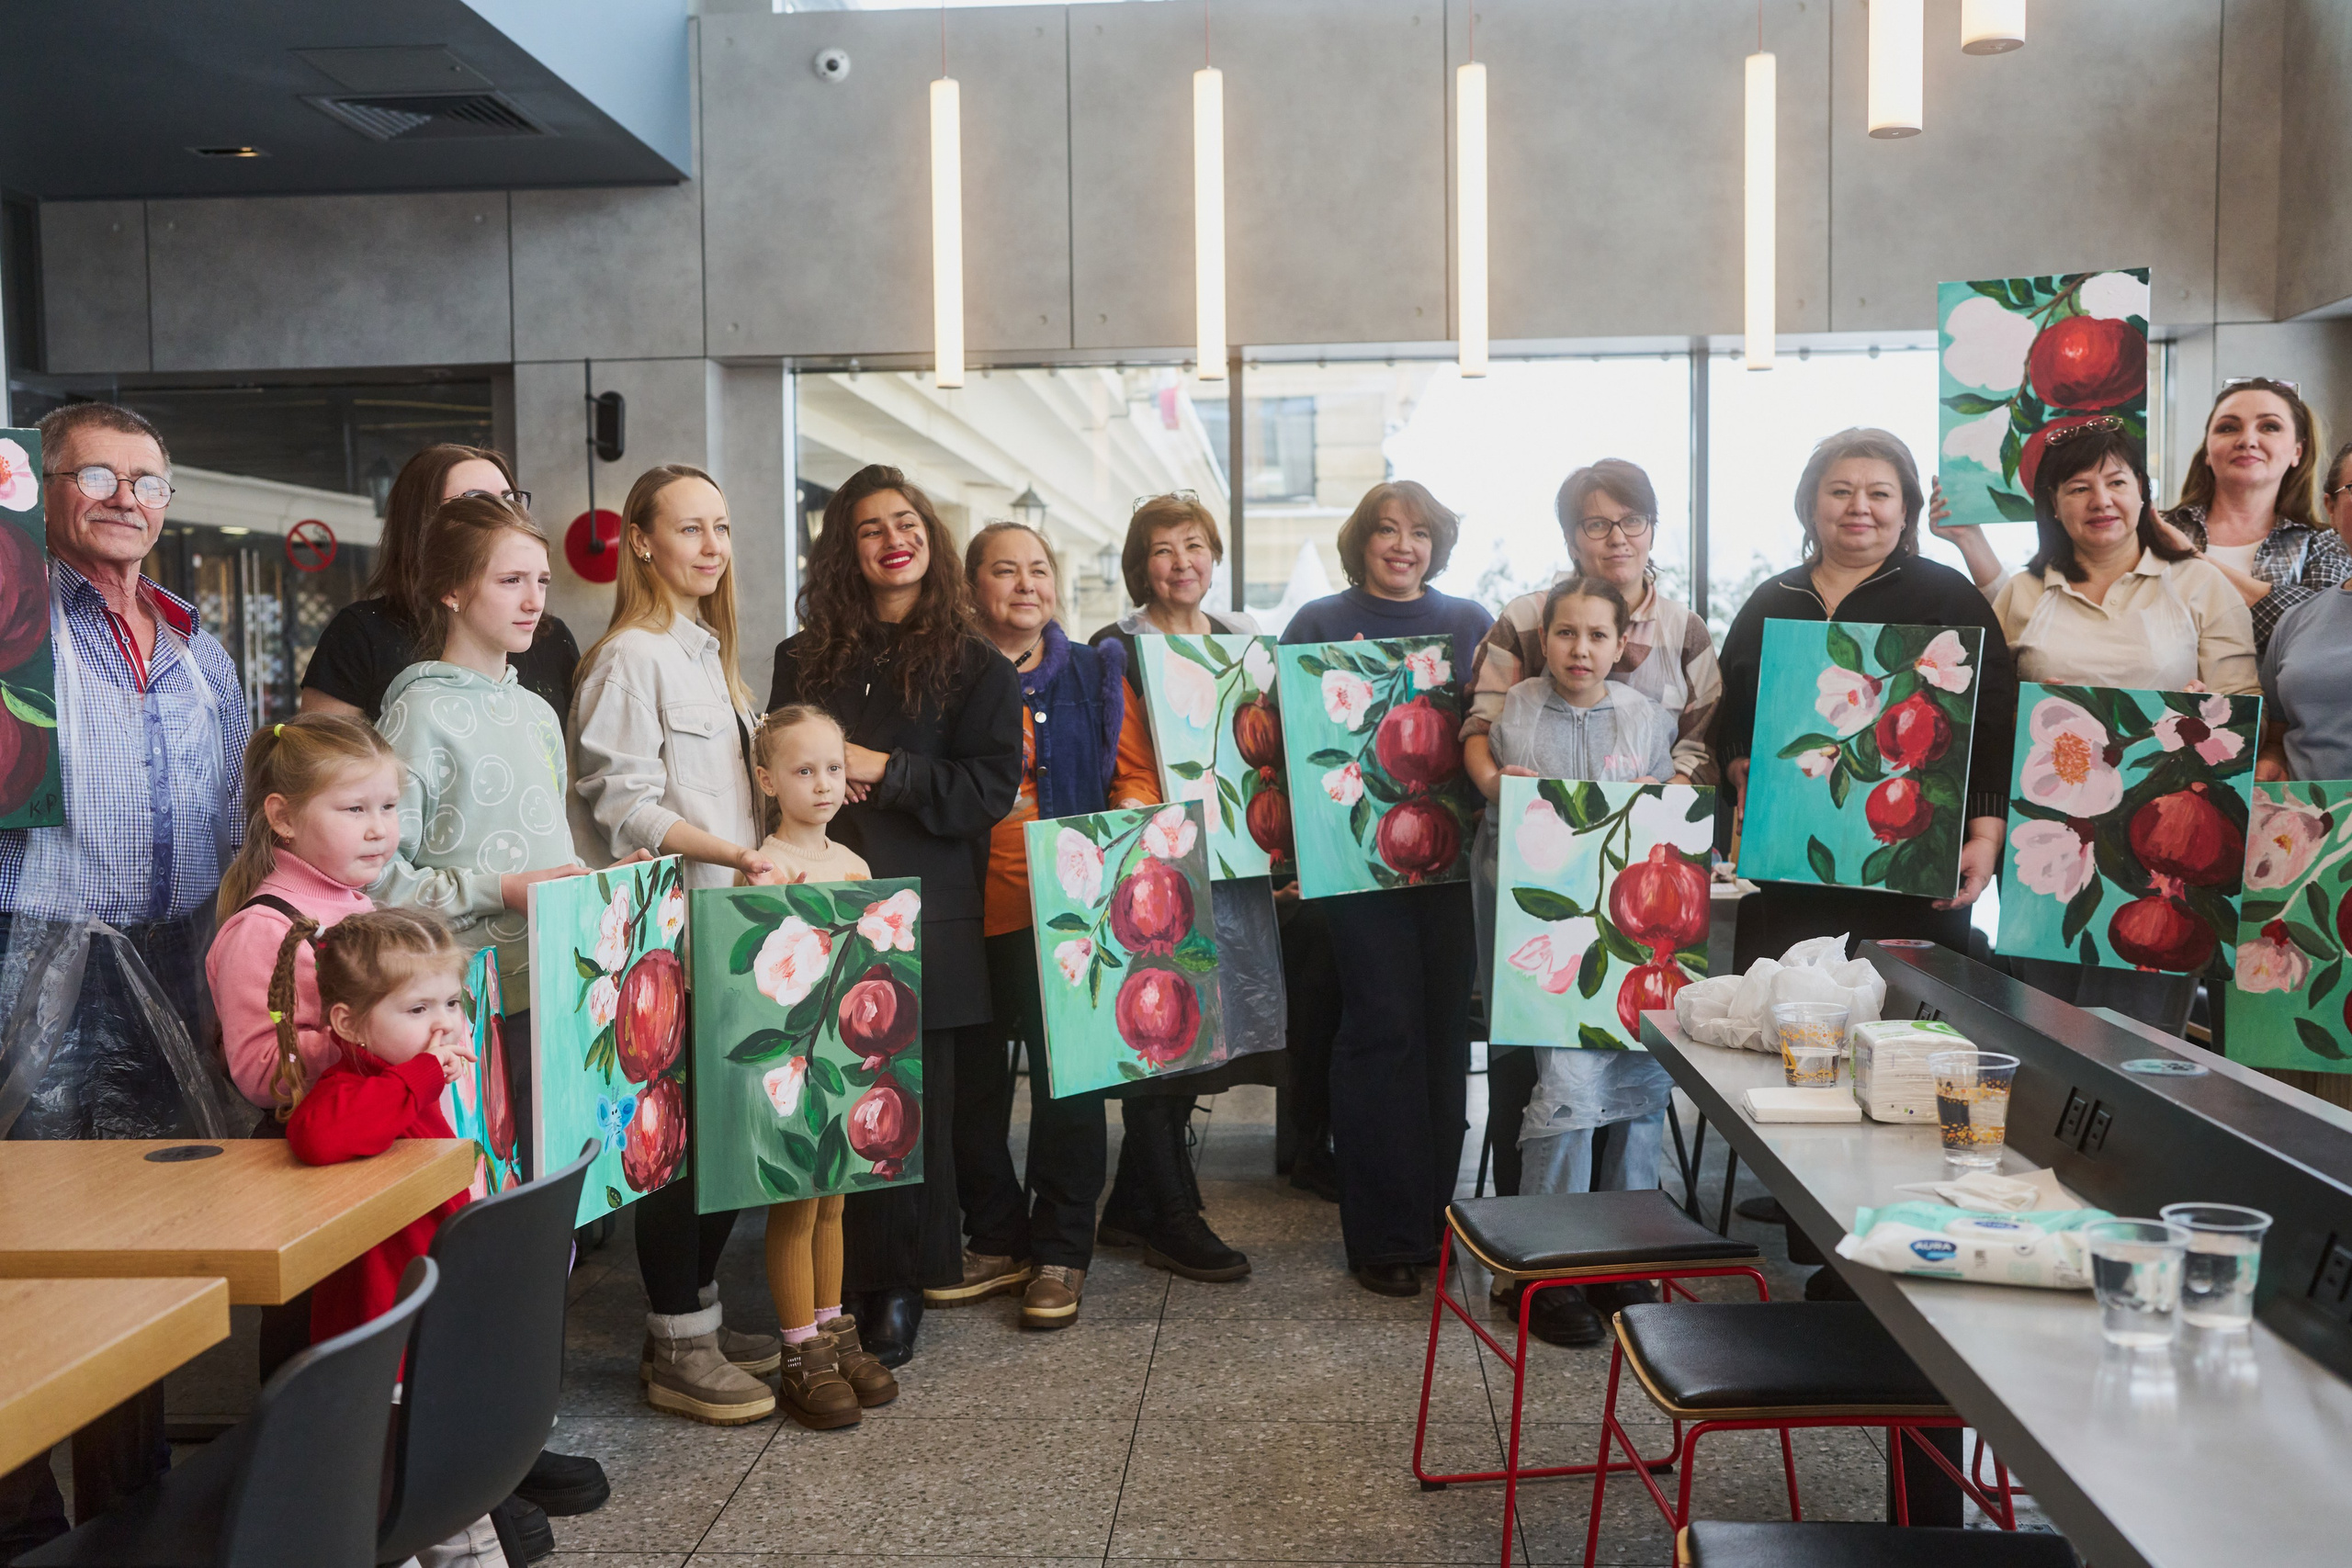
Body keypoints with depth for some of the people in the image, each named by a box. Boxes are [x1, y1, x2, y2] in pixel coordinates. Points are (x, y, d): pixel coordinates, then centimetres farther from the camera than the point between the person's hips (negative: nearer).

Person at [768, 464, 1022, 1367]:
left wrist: (883, 771, -11)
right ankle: (830, 1283, 14)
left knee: (912, 1103, 1)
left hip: (924, 919, -2)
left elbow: (990, 789, -3)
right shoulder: (805, 660, 14)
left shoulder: (974, 667, 5)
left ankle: (897, 1289, 14)